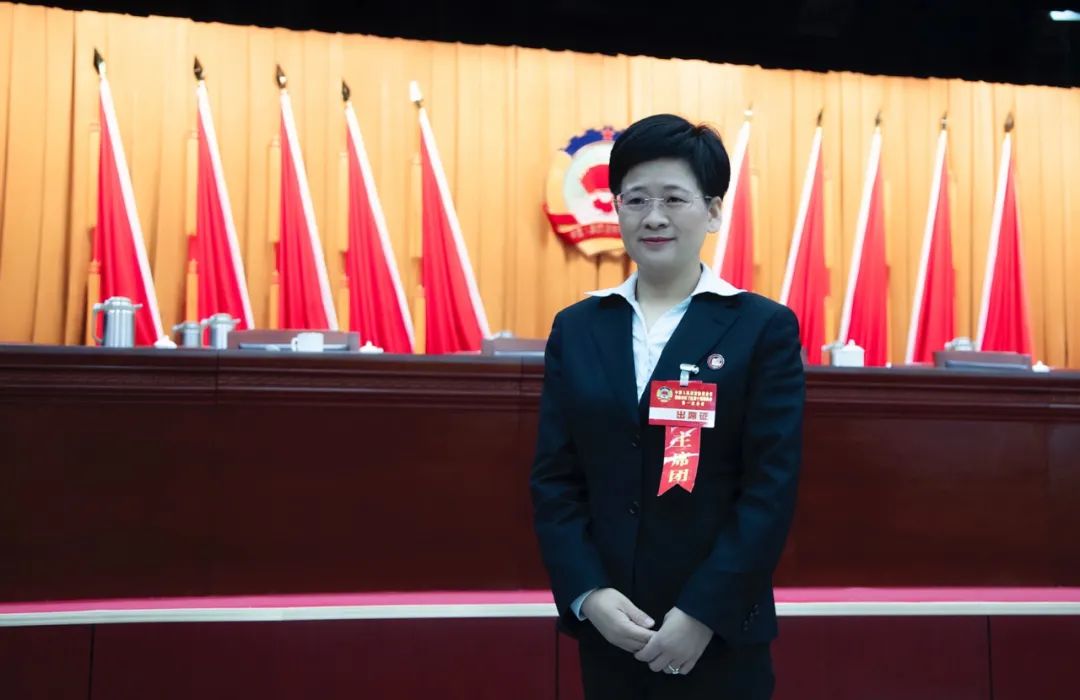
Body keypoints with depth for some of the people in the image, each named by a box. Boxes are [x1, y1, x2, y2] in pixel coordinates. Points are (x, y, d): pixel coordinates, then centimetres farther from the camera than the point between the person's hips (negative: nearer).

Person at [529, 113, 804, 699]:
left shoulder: (764, 328, -3)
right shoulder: (575, 329, 6)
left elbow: (773, 487, -8)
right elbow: (552, 479, 3)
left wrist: (703, 613, -14)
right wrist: (587, 594, -9)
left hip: (718, 633, -2)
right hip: (606, 628, 3)